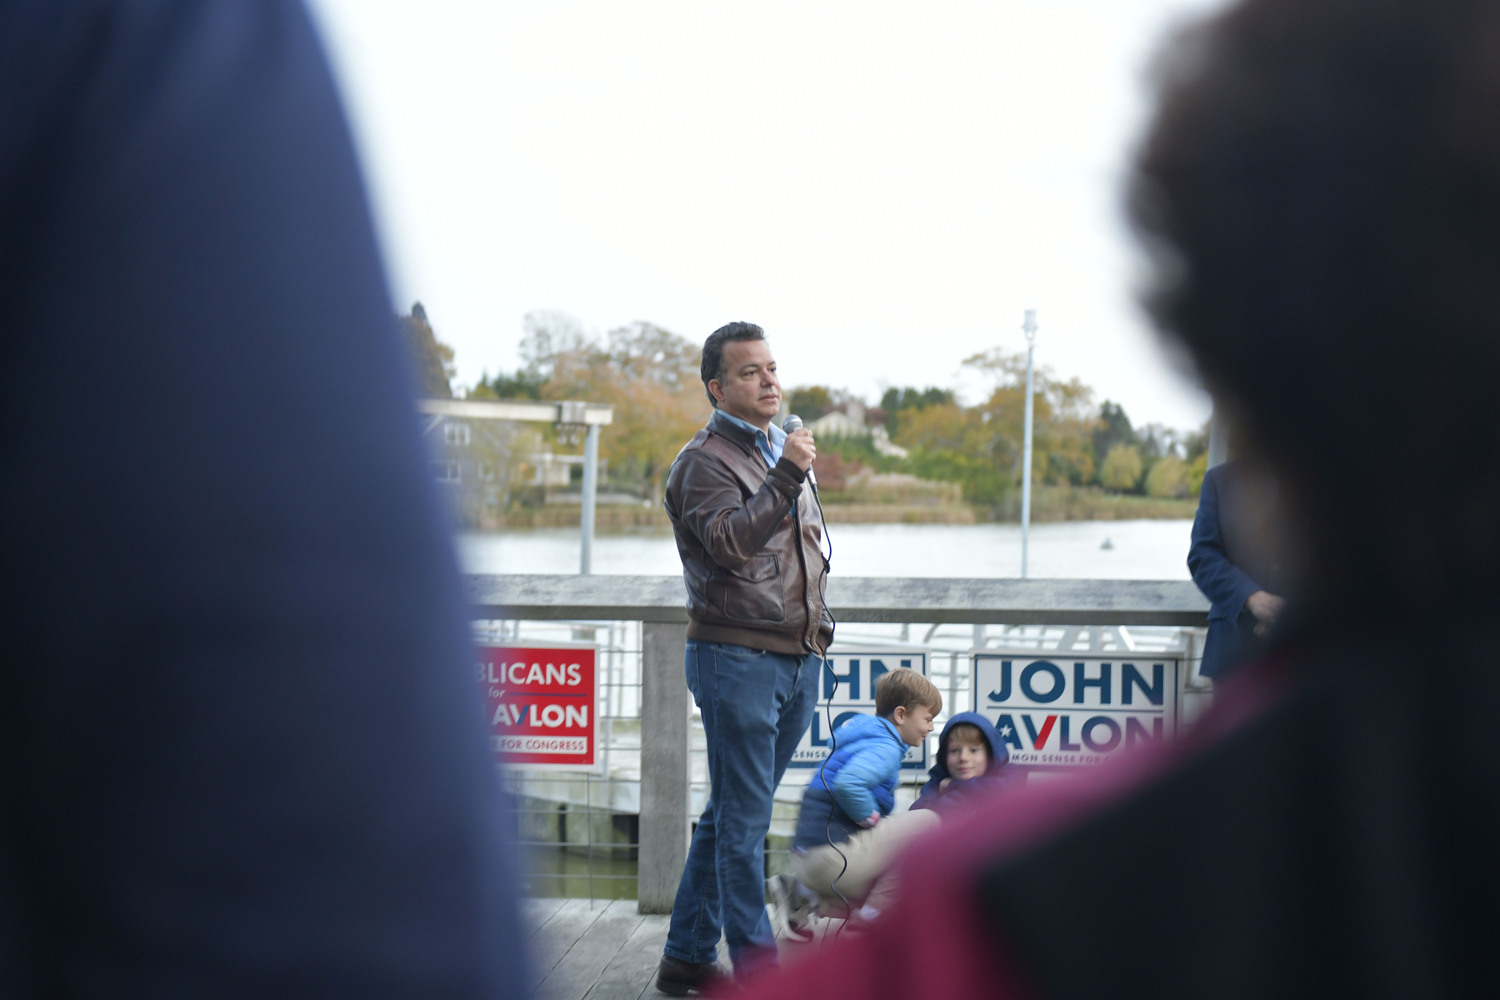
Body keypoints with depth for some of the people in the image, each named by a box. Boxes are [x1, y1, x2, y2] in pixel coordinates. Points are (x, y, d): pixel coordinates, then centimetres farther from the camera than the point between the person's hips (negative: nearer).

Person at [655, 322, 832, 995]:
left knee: (732, 815, 12)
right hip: (738, 656, -8)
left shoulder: (780, 450, 20)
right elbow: (729, 542, -23)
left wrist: (815, 621, 21)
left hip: (796, 659, 8)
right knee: (744, 818, -7)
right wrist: (786, 477, -27)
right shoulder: (704, 461, -6)